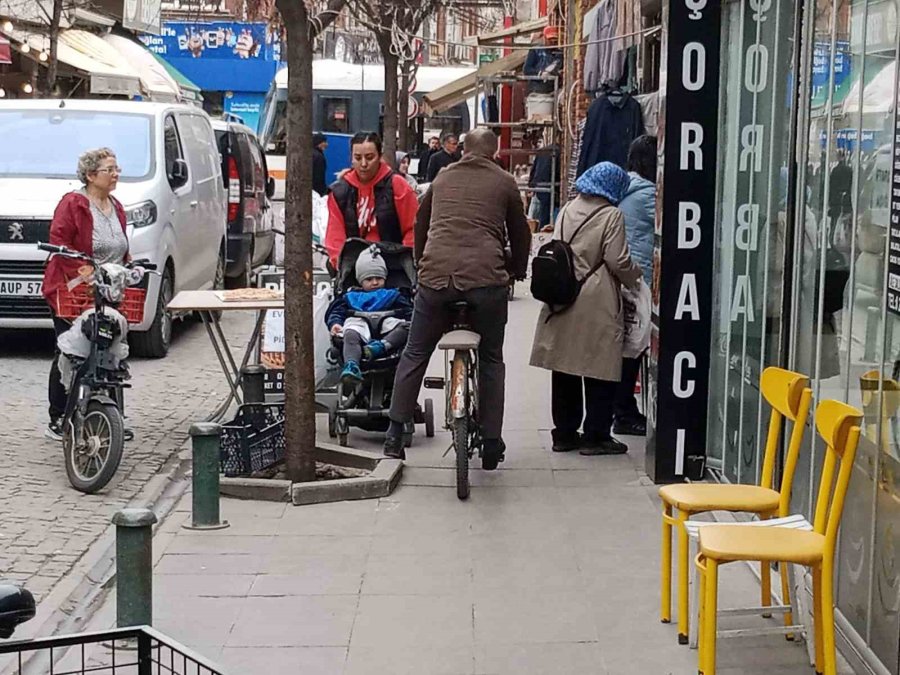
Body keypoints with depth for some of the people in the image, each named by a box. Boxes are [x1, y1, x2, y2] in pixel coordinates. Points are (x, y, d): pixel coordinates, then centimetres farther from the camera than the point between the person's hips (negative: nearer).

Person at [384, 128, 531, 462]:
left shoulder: (443, 178, 20)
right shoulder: (504, 182, 11)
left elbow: (420, 225, 29)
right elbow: (520, 234, 18)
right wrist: (517, 270, 35)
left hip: (435, 275, 2)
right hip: (486, 279, -2)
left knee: (415, 354, 14)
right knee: (491, 360, 13)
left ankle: (395, 435, 11)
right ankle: (491, 445, 13)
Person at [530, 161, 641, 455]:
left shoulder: (567, 210, 9)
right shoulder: (611, 216, -9)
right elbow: (618, 261, -12)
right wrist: (635, 276, 6)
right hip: (597, 304, -6)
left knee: (564, 369, 11)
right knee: (600, 371, 2)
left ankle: (564, 433, 18)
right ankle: (596, 436, 5)